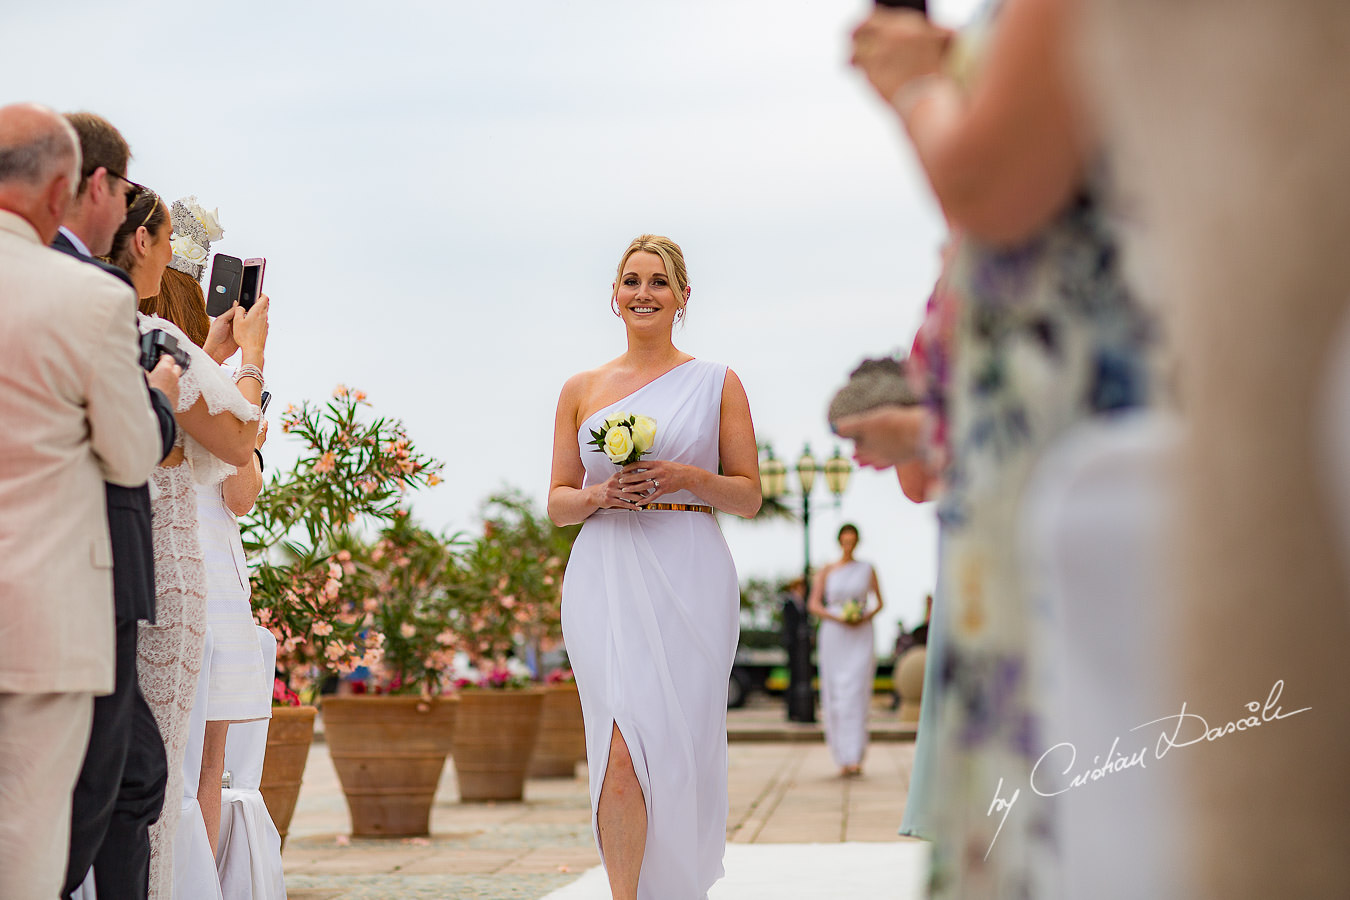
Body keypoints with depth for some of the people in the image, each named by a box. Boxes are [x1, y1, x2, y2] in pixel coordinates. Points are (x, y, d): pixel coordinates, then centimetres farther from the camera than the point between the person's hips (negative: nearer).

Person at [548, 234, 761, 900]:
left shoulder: (717, 383, 9)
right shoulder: (582, 389, 12)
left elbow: (749, 496, 7)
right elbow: (557, 502, 14)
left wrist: (686, 478, -11)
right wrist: (599, 495, -8)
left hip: (688, 578, 0)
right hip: (606, 578, 0)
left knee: (676, 748, 2)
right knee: (623, 749, -13)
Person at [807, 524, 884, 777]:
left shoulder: (867, 569, 8)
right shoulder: (827, 571, 6)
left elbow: (880, 602, 11)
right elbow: (813, 604, 1)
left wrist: (867, 616, -9)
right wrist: (837, 618, -14)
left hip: (861, 637, -1)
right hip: (834, 636, 1)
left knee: (856, 694, -13)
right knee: (835, 698, -1)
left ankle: (855, 759, -17)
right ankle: (842, 760, 8)